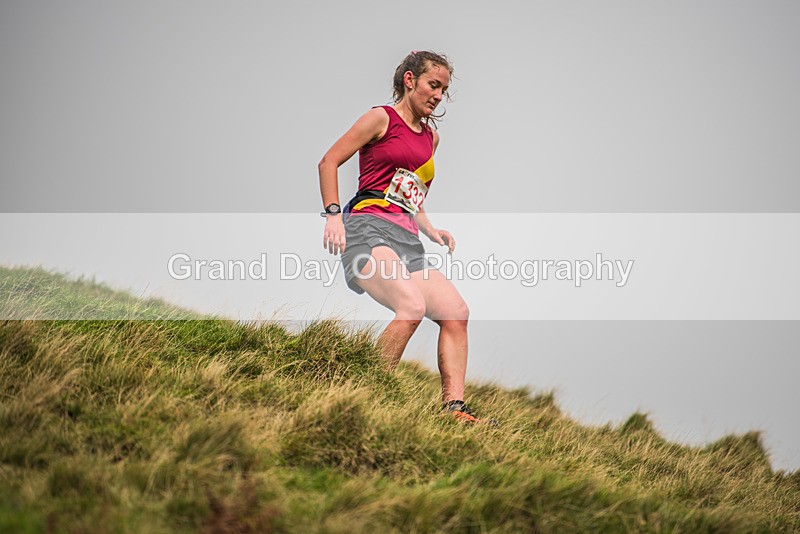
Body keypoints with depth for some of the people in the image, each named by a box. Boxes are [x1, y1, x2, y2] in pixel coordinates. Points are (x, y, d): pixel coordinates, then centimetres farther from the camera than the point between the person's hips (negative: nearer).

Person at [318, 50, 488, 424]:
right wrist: (333, 214, -9)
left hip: (407, 240, 8)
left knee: (456, 312, -8)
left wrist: (431, 230, 18)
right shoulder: (382, 118, 5)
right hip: (369, 229, -8)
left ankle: (454, 409, -10)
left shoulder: (431, 137, 26)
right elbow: (329, 162, 2)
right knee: (412, 306, -30)